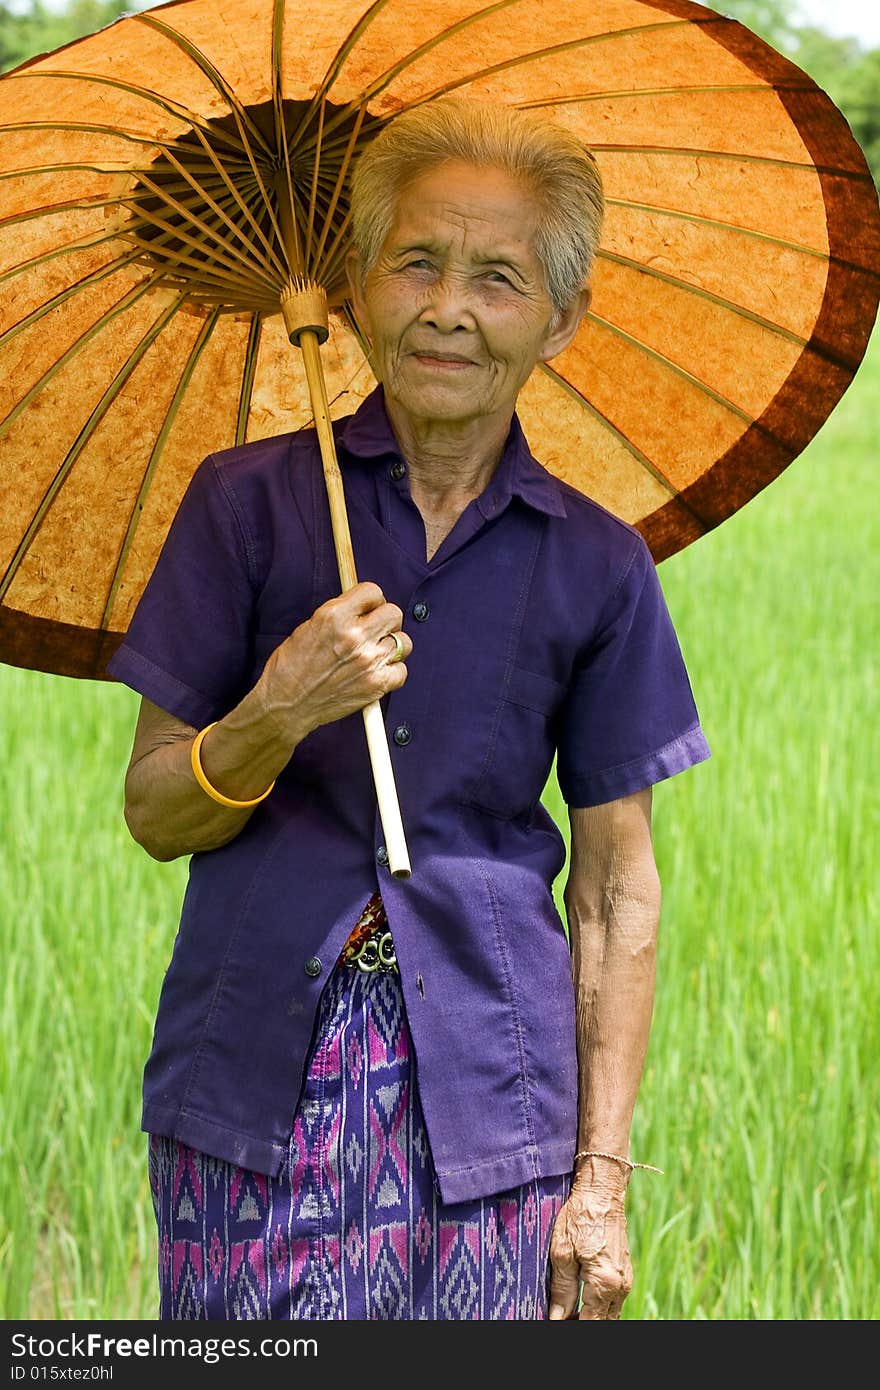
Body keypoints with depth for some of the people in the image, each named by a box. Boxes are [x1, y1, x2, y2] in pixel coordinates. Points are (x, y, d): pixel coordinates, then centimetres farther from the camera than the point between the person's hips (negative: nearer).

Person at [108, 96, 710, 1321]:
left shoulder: (596, 566, 4)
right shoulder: (247, 501, 2)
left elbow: (616, 889, 5)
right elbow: (153, 816, 2)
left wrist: (604, 1172, 0)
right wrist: (276, 718, -18)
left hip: (487, 1095, 1)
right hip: (257, 1083, 0)